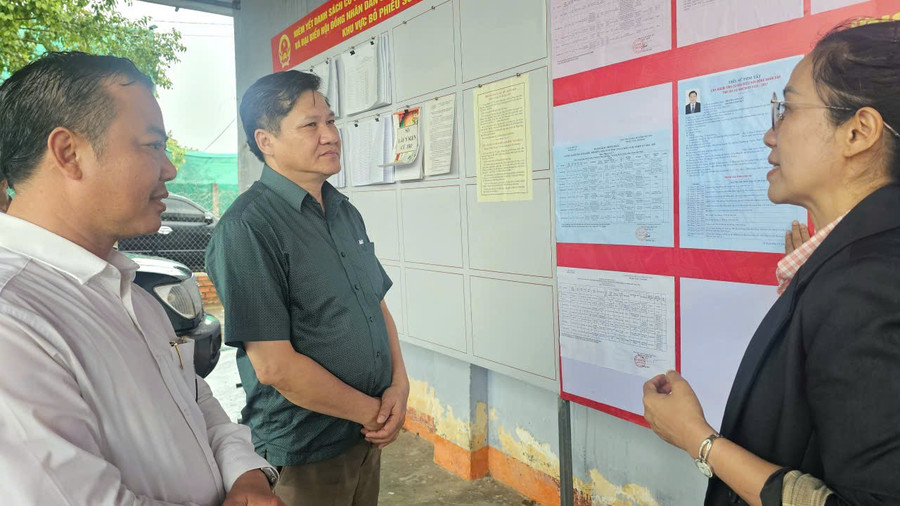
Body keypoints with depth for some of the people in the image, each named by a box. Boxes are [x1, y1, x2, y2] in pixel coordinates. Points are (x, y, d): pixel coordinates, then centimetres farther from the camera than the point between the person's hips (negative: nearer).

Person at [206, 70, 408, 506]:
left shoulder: (345, 212, 7)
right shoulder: (247, 229, -19)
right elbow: (274, 365, -23)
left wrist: (399, 386, -4)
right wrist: (373, 412, -13)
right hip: (305, 454, -7)